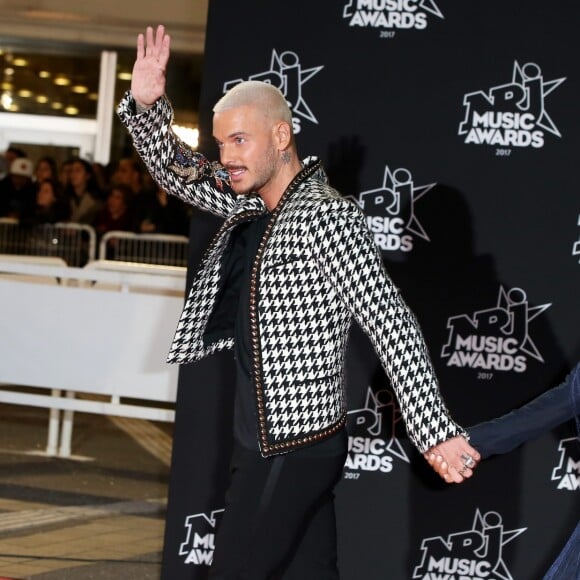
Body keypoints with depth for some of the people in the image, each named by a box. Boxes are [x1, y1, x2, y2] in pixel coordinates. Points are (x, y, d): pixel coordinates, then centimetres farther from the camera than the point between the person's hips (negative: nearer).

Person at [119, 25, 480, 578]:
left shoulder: (326, 216, -17)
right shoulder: (253, 206, 9)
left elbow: (390, 324, -21)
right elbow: (177, 172, 15)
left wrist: (436, 432, -26)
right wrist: (146, 106, -7)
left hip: (296, 445, -8)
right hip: (263, 438, 8)